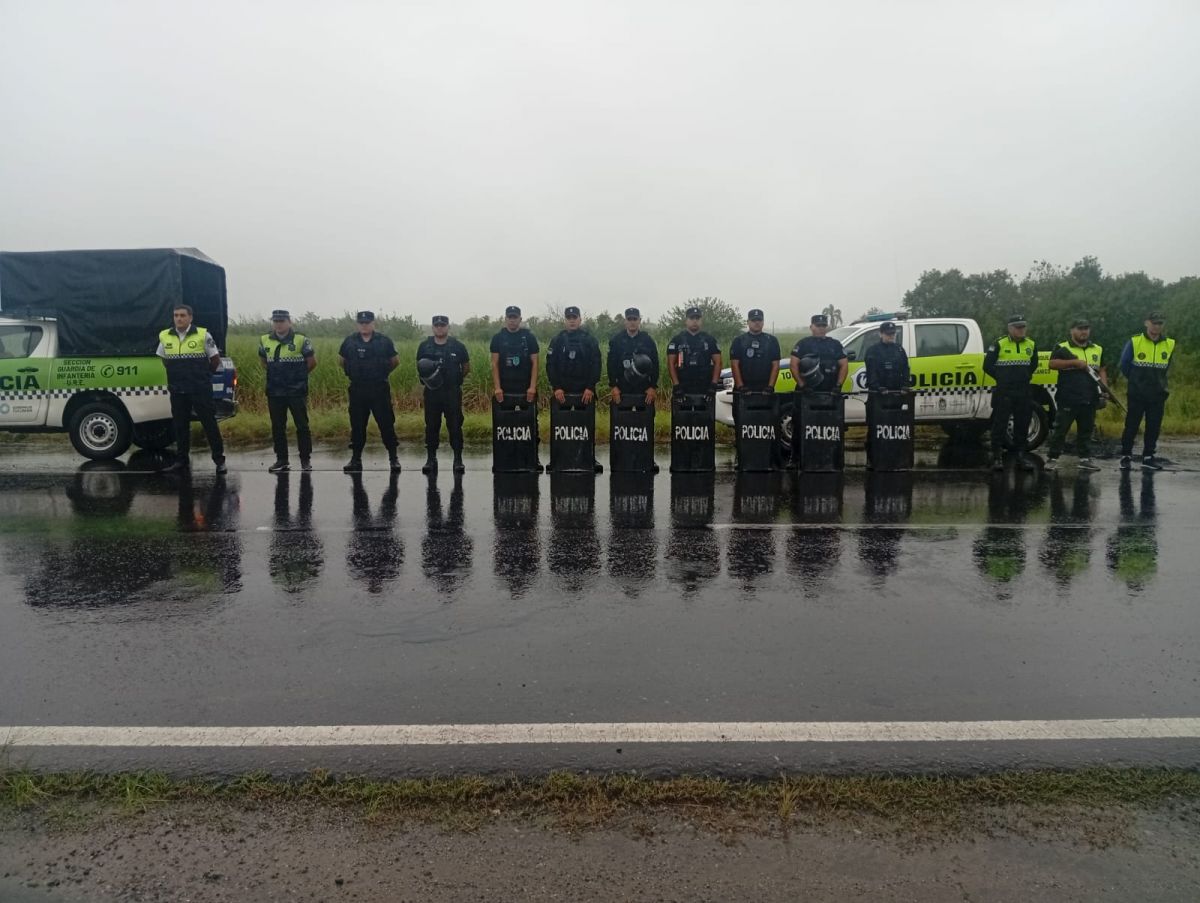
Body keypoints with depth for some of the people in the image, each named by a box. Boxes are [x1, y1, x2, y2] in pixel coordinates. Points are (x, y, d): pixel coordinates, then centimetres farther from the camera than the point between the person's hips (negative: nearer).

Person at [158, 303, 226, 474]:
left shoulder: (203, 335, -5)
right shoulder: (165, 337, 6)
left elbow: (215, 359, 4)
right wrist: (177, 376, 17)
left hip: (200, 390, -4)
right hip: (177, 390, 4)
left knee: (209, 423, -1)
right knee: (180, 426, 8)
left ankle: (219, 459, 6)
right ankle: (182, 461, 16)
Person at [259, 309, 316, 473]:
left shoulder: (301, 341, -6)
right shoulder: (264, 341, 6)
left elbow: (312, 361, 2)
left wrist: (299, 375, 8)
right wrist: (275, 375, 13)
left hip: (297, 391, -4)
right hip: (274, 392, 4)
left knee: (302, 425, -1)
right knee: (277, 427, 7)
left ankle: (306, 459, 8)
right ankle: (281, 460, 15)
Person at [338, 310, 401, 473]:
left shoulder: (384, 341, 0)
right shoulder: (350, 341, 4)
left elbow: (395, 361, 11)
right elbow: (341, 360, 20)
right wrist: (351, 373, 15)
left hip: (380, 390, -2)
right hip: (357, 391, 2)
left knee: (386, 424, -2)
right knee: (357, 426, 7)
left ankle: (393, 458, 6)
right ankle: (356, 459, 16)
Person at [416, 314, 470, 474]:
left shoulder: (458, 346, 2)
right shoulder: (425, 346, 6)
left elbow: (467, 367, 12)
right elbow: (419, 369, 14)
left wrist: (456, 378, 1)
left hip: (453, 392, -1)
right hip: (431, 392, 2)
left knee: (455, 426, 0)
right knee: (431, 426, 6)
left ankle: (458, 459, 7)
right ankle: (431, 458, 15)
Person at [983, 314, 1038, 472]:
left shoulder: (1031, 345, 9)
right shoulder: (998, 344, -6)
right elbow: (987, 366, -3)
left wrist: (1026, 376, 11)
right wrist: (1001, 378, -1)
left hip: (1024, 392, 4)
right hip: (1003, 392, -4)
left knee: (1022, 425, 9)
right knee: (1000, 425, -2)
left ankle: (1020, 453, 19)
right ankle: (997, 456, 3)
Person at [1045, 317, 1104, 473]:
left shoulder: (1098, 349, 16)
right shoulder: (1062, 348, 0)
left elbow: (1101, 370, 19)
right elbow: (1052, 364, -13)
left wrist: (1104, 385, 3)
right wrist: (1075, 362, -19)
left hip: (1089, 399, 5)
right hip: (1068, 399, -5)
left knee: (1086, 430, 10)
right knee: (1061, 428, -4)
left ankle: (1085, 459, 17)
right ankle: (1052, 458, 1)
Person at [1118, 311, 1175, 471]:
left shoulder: (1170, 344, 1)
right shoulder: (1134, 342, -7)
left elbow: (1167, 368, 16)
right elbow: (1124, 365, 4)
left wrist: (1159, 383, 14)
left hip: (1158, 395, 3)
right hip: (1137, 394, -2)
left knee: (1154, 427, 6)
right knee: (1131, 426, 2)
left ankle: (1148, 458, 15)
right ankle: (1125, 456, 12)